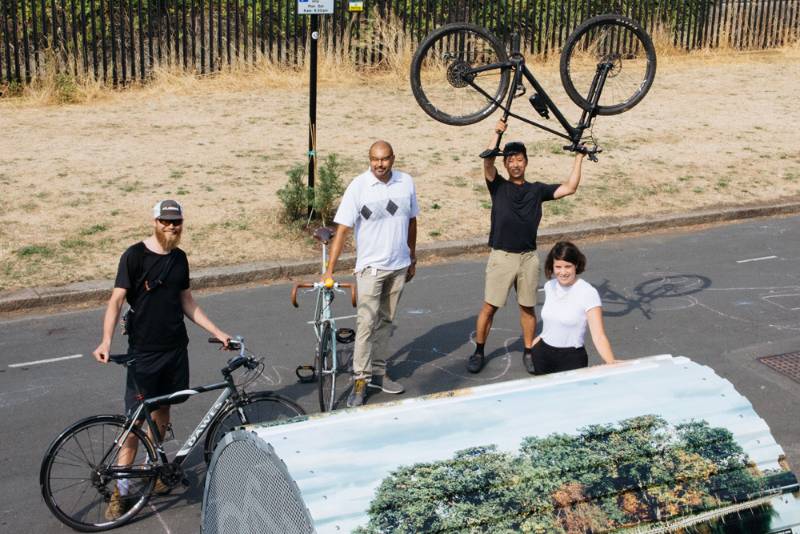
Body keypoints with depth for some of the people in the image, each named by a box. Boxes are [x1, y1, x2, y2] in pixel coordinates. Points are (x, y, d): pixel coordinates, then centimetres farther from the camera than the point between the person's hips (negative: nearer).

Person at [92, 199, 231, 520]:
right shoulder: (135, 256, -11)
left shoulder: (179, 258, 7)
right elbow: (116, 300, -15)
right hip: (144, 351, -5)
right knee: (136, 420, -4)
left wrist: (216, 332, 11)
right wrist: (106, 341, -28)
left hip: (175, 348, 5)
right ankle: (120, 490, 4)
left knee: (162, 411, 13)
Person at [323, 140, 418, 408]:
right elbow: (342, 229, -15)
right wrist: (329, 270, -20)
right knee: (366, 322, -9)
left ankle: (378, 372, 23)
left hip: (399, 266, 4)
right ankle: (360, 380, -2)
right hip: (370, 266, -4)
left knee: (386, 321, 12)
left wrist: (412, 259, 15)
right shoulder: (358, 186, -12)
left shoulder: (406, 183, 0)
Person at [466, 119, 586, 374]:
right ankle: (479, 352, 14)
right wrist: (497, 133, -18)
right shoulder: (498, 186, 2)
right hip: (501, 256, -2)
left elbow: (570, 188, 2)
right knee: (489, 307, 1)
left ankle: (529, 351, 23)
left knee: (527, 307, 11)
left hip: (528, 257, 2)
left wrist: (578, 158, 3)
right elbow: (487, 162, -16)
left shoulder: (537, 189, 8)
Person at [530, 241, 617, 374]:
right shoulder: (549, 286, 1)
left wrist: (611, 363, -38)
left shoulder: (588, 293, -17)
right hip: (542, 354, 5)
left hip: (571, 358, -5)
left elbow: (599, 336, -25)